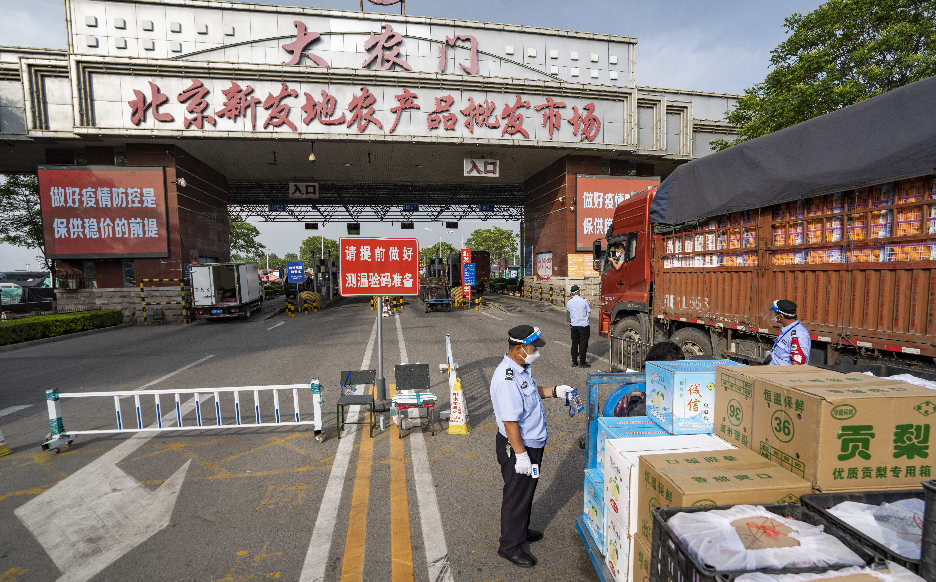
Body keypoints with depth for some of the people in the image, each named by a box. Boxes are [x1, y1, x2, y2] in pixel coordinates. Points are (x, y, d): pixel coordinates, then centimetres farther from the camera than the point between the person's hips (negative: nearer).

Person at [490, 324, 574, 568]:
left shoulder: (521, 368, 2)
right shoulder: (506, 379, -31)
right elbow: (510, 421, -30)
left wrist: (554, 391, 10)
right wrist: (520, 454, -25)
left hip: (532, 443, 10)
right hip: (517, 447, -10)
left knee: (527, 491, 25)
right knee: (516, 495, 8)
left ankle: (521, 531, 46)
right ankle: (510, 546, 27)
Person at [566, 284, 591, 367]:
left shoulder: (569, 302, 0)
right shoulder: (584, 300, -11)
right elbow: (589, 311, -1)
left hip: (574, 325, 4)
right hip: (583, 325, -4)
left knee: (574, 343, 11)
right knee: (583, 343, 3)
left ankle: (574, 361, 16)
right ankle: (582, 362, 7)